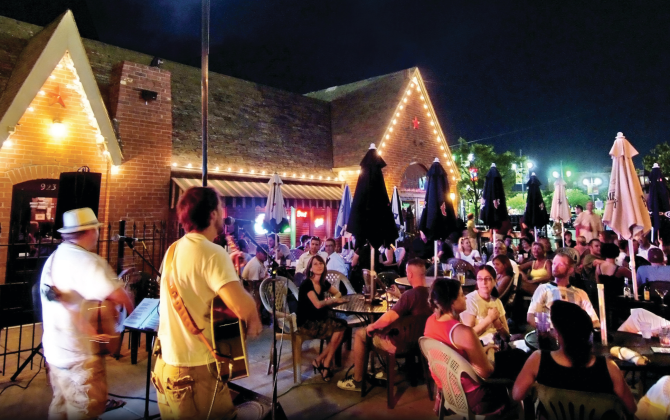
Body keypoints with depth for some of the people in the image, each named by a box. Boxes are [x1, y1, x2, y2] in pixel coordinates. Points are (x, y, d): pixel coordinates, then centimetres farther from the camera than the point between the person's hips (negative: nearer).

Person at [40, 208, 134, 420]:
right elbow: (120, 297, -29)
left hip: (55, 349, 9)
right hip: (78, 354, -9)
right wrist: (132, 314, -11)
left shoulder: (53, 258, 8)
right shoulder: (87, 260, -23)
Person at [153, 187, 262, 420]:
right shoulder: (213, 253, -22)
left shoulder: (174, 249, 5)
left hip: (166, 363, 9)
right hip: (195, 370, -9)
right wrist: (254, 321, -12)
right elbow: (243, 308, -33)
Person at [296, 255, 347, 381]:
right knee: (339, 328, -19)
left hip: (319, 320, 7)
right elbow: (318, 304, -26)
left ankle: (325, 364, -4)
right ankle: (320, 361, 0)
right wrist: (333, 300, -10)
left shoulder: (323, 283, 6)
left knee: (343, 325, -16)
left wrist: (334, 298, -4)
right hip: (306, 323, -7)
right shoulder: (306, 284, -16)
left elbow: (338, 293, 19)